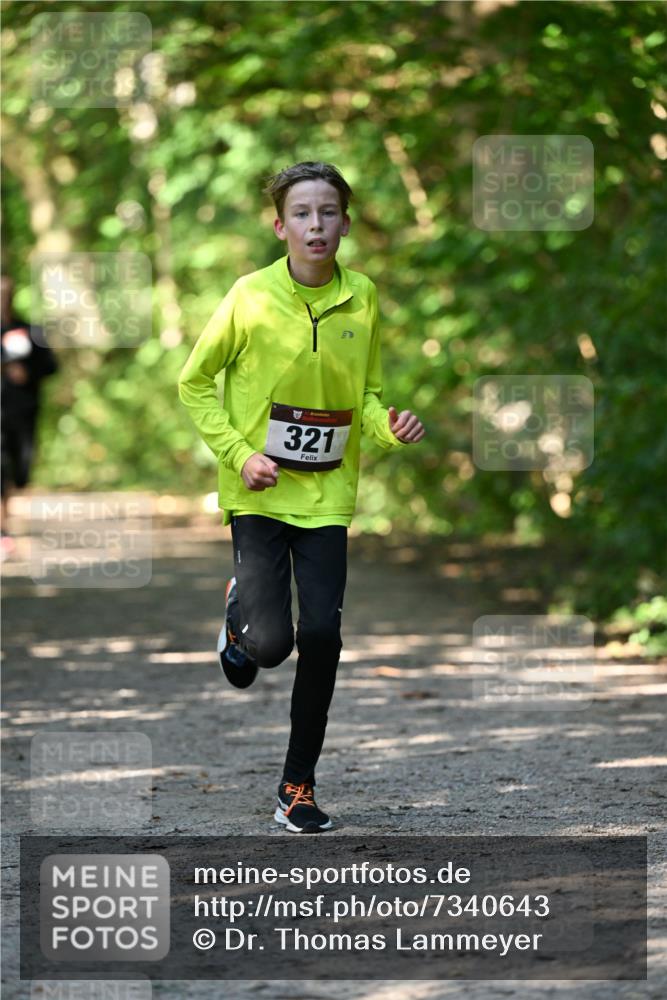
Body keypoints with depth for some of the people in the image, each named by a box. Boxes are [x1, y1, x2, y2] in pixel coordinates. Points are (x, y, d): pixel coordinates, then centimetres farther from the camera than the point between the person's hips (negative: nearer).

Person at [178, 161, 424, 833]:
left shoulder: (361, 297, 2)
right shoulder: (251, 297, -9)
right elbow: (195, 382, 1)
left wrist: (387, 427, -8)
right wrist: (239, 453, -10)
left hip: (327, 494, 3)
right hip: (260, 495, -3)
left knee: (321, 638, -6)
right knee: (272, 642, -13)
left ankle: (298, 788, 9)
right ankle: (241, 610, 26)